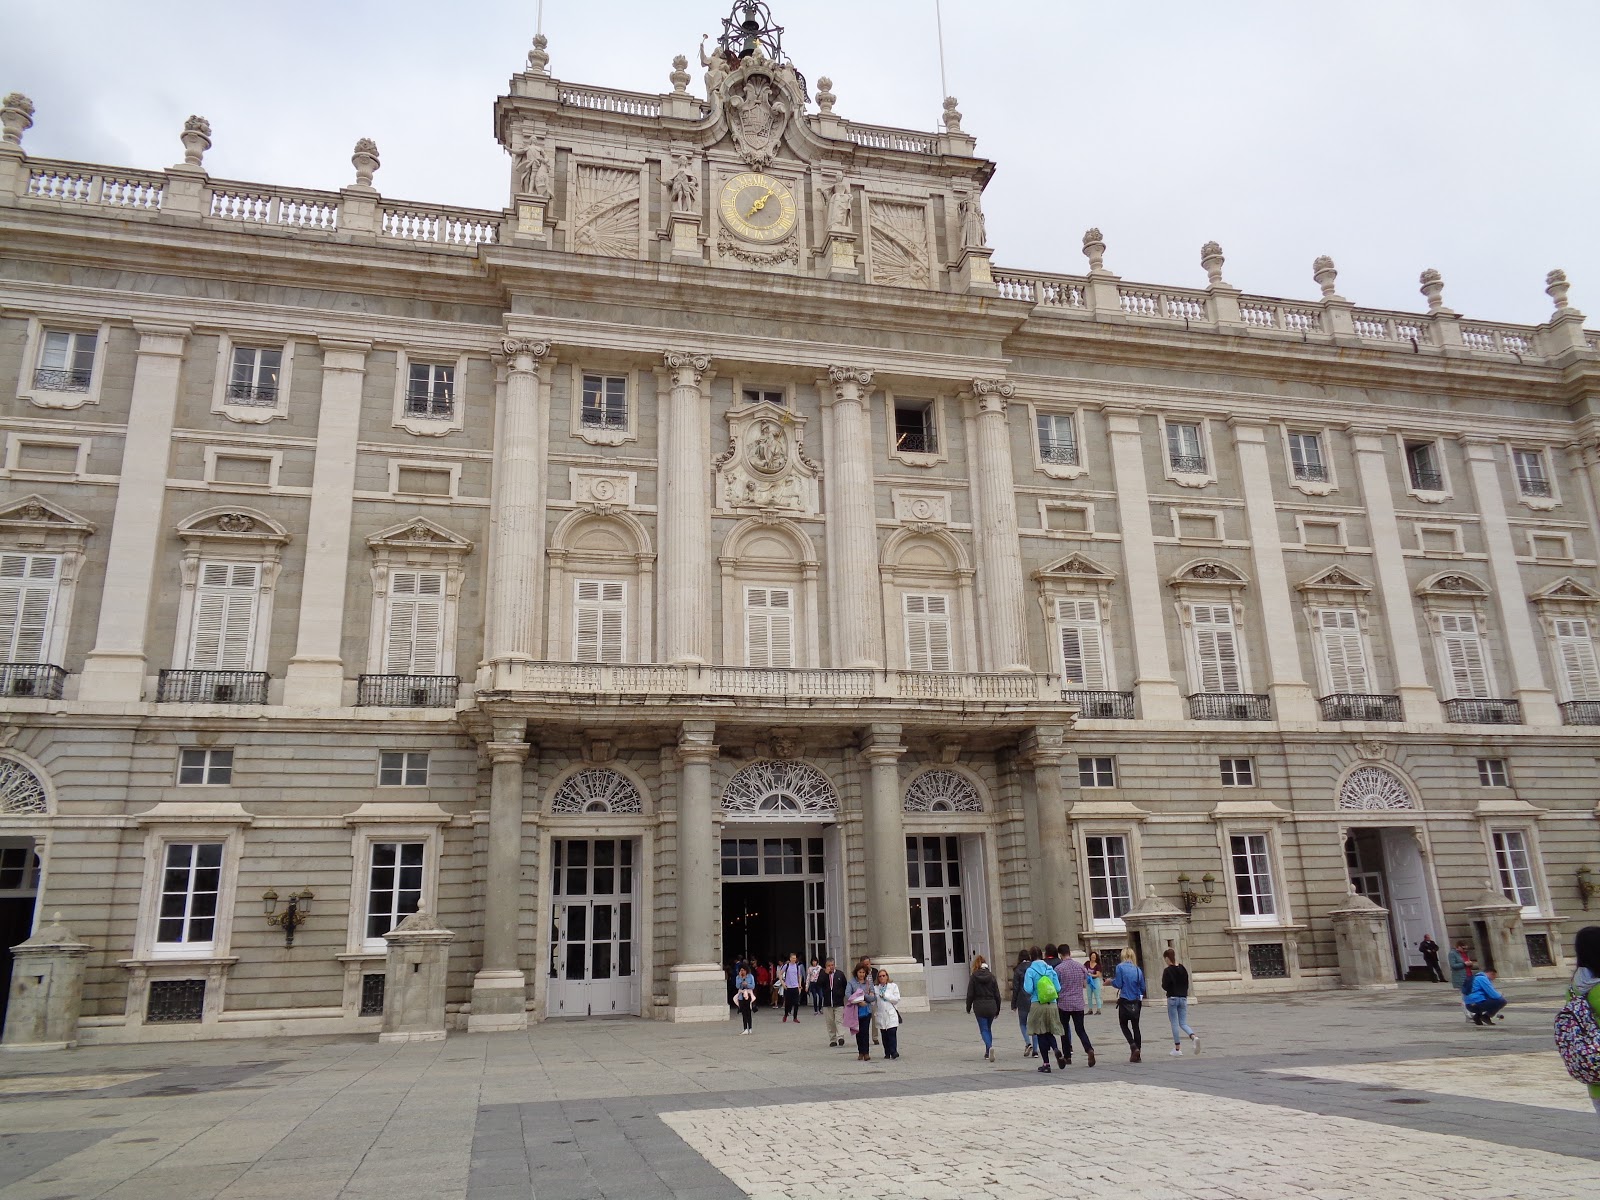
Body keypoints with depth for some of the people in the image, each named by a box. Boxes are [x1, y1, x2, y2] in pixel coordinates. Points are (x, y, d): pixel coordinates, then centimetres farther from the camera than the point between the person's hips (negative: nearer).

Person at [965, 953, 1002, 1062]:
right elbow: (997, 995, 4)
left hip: (979, 1007, -3)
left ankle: (990, 1047, -25)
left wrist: (968, 1007, 7)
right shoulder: (992, 976, 1)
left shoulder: (973, 977, -7)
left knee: (984, 1030, 0)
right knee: (988, 1028, 19)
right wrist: (997, 1009, 13)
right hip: (991, 1006, 3)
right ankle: (987, 1053, 23)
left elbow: (970, 994, -5)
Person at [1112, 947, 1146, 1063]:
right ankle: (1136, 1054, 11)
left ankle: (1133, 1045, -11)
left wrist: (1111, 981, 9)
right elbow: (1142, 988, 4)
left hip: (1125, 1001, -4)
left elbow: (1118, 984, -12)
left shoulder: (1120, 967, -10)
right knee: (1135, 1026, 11)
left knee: (1124, 1024, 11)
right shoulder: (1137, 969, 1)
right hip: (1136, 1001, 4)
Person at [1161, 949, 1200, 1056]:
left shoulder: (1167, 970, -12)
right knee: (1183, 1023, 10)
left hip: (1172, 999, -5)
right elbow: (1187, 984, 11)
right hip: (1183, 998, 5)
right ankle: (1194, 1037, -18)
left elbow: (1165, 986, -14)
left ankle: (1177, 1049, 5)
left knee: (1174, 1024, 3)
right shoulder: (1183, 969, 6)